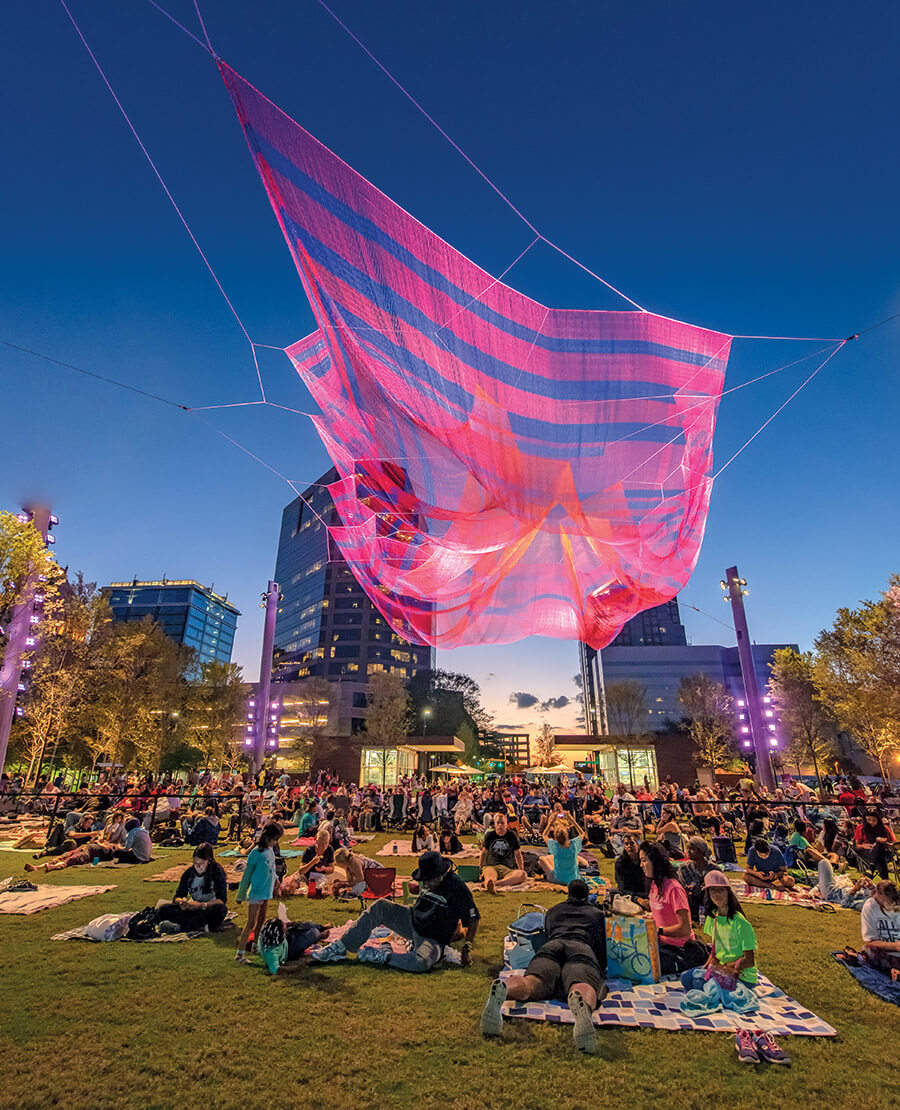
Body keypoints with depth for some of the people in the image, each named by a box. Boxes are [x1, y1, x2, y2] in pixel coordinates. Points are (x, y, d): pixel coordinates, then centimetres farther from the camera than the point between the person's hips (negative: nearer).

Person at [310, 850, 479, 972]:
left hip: (433, 939, -6)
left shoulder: (457, 888, -22)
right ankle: (340, 948, -9)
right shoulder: (426, 881, -1)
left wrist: (467, 948, -18)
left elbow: (473, 920, -14)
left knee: (423, 962, -41)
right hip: (412, 920, 6)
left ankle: (382, 956, -18)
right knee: (380, 907, -14)